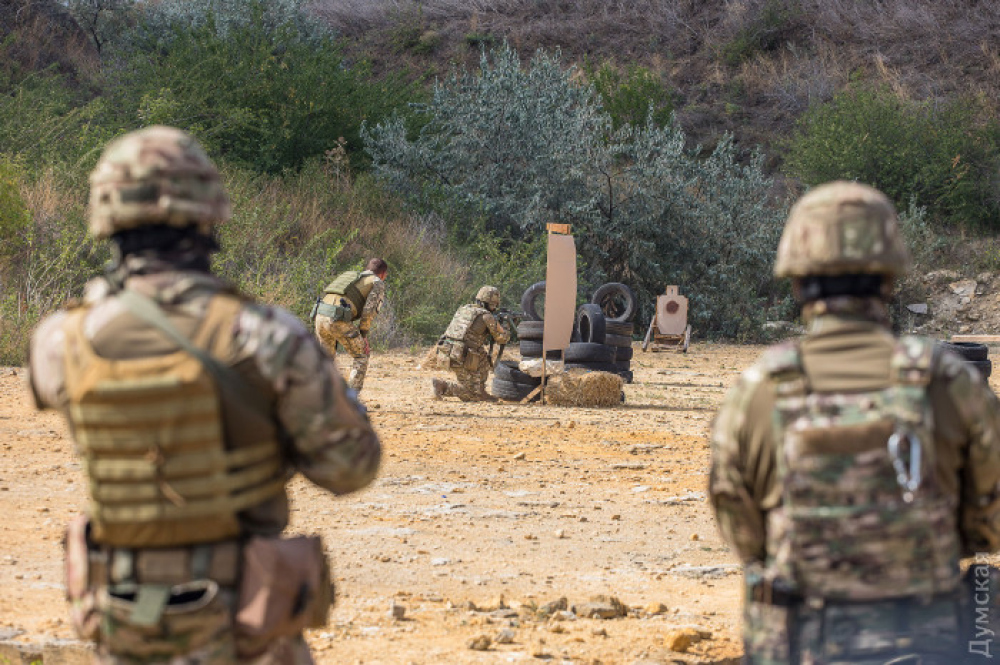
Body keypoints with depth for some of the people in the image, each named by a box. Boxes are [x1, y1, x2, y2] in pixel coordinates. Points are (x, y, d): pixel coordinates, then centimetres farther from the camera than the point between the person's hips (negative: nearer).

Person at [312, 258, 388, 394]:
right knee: (362, 355, 13)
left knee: (327, 356, 26)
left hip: (320, 315, 6)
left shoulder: (348, 275, 34)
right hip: (339, 320, -6)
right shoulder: (377, 283, 14)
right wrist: (363, 336, 7)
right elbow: (369, 310, -1)